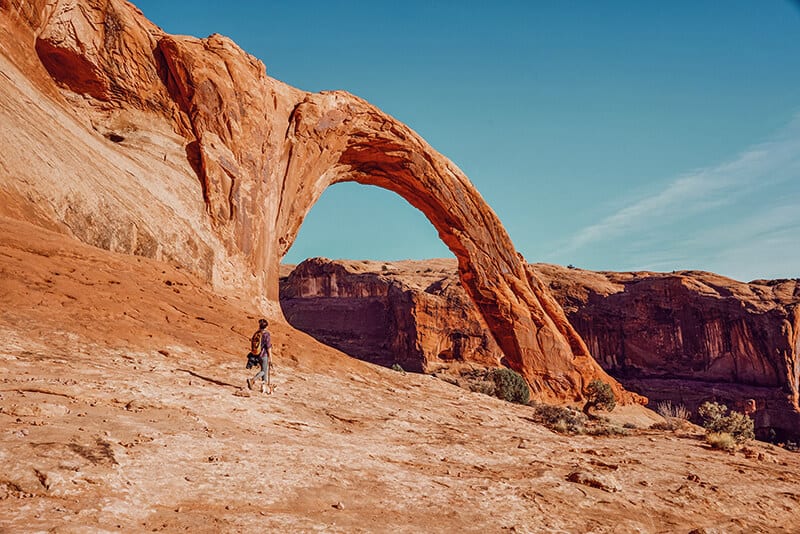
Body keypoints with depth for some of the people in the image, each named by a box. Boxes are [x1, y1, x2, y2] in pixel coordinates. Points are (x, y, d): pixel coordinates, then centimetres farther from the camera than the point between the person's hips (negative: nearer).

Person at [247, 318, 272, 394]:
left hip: (257, 354, 7)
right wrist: (270, 356, -8)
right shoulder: (266, 335, -17)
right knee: (264, 371, 2)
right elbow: (268, 347, -16)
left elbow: (253, 343, 6)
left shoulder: (256, 333, 0)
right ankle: (252, 380, -17)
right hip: (264, 355, -7)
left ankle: (264, 386, 22)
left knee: (264, 370, 19)